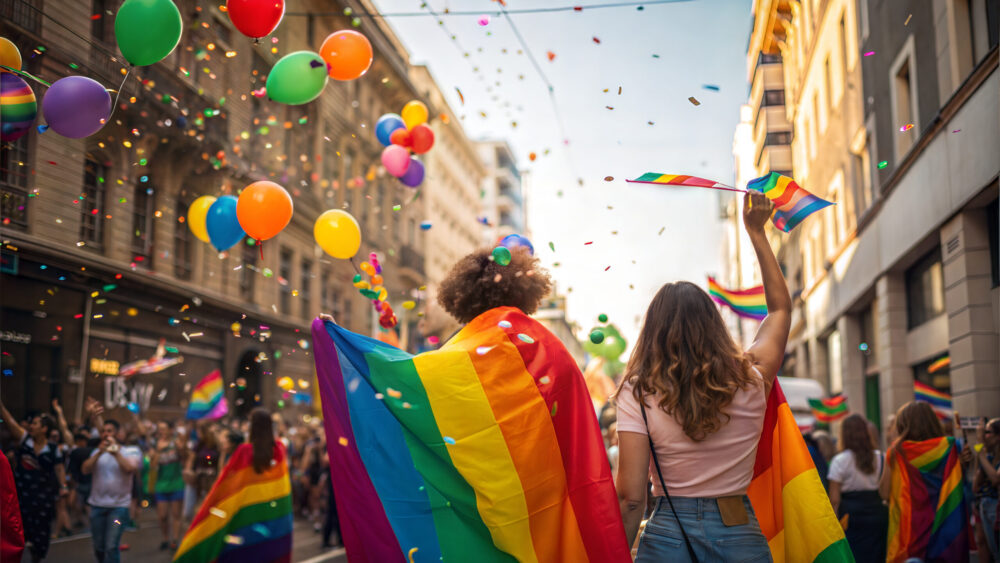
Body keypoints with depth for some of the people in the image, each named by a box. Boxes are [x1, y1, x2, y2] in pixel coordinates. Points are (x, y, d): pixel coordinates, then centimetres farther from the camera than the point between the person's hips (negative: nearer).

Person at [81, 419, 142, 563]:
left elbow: (130, 468, -18)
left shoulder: (131, 451, 0)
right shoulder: (97, 452, 11)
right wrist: (99, 452, -16)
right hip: (97, 505, 4)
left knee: (111, 547, -12)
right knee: (99, 547, 11)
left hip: (119, 506, -4)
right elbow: (85, 470, -5)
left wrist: (115, 452, -17)